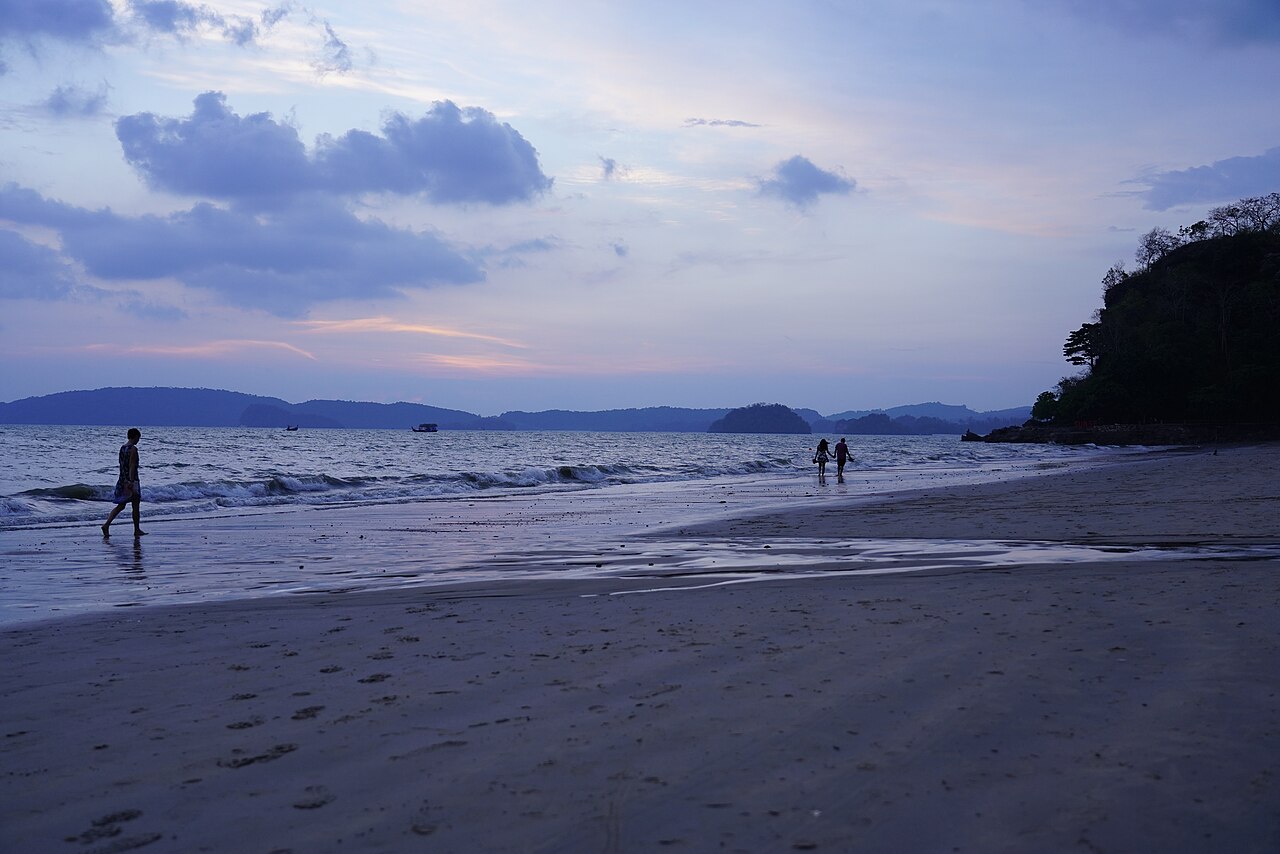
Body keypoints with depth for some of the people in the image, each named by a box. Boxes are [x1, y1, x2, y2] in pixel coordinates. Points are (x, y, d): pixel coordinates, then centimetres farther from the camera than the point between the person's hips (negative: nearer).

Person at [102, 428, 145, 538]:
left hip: (122, 479, 8)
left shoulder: (122, 448, 11)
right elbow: (132, 466, -20)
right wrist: (131, 482, -22)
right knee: (136, 506, 4)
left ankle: (106, 524, -3)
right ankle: (137, 530, 12)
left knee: (120, 506, 11)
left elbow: (122, 464, 17)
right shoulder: (133, 449, -14)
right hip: (131, 479, -8)